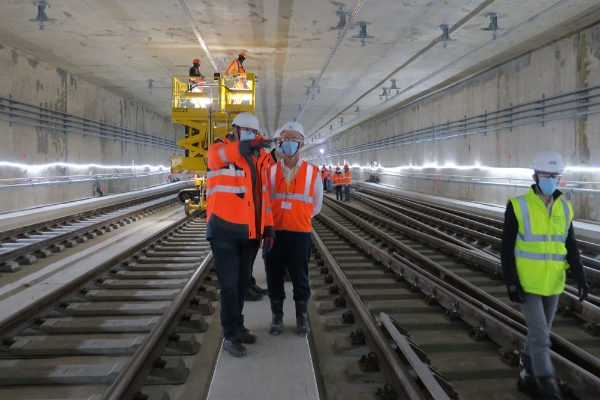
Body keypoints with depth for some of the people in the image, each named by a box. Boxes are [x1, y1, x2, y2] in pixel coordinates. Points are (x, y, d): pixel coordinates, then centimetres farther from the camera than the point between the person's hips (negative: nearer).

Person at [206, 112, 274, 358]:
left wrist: (268, 229, 4)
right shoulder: (218, 151, -3)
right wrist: (248, 146, -47)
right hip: (225, 231, -6)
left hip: (249, 233, 6)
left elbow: (262, 198, 12)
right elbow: (220, 155, -31)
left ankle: (237, 327, 31)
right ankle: (230, 336, 10)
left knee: (243, 282, 15)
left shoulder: (256, 162, 14)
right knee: (229, 284, -2)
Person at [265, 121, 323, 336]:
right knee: (274, 275, 9)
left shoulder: (312, 172, -1)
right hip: (274, 232, 1)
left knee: (300, 276, 8)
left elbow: (316, 204, 9)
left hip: (300, 233, -1)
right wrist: (272, 218, 4)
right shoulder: (270, 171, 1)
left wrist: (299, 218, 10)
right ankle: (276, 317, 25)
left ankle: (302, 317, 25)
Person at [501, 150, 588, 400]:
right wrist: (511, 282, -16)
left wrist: (581, 278, -6)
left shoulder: (565, 209, 3)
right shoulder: (518, 206, -11)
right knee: (541, 336, -8)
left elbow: (570, 248, 7)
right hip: (526, 283, -5)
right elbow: (506, 247, -10)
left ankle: (526, 378, 32)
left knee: (538, 333, 15)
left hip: (552, 284, 5)